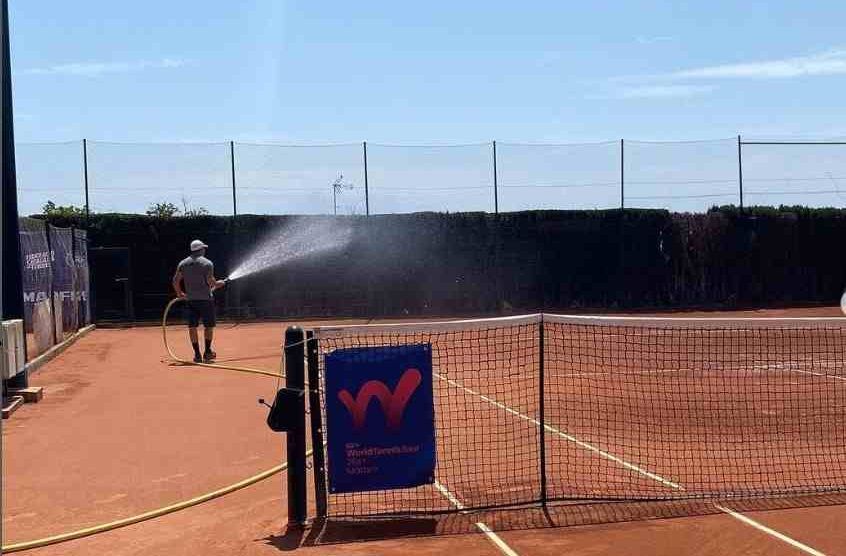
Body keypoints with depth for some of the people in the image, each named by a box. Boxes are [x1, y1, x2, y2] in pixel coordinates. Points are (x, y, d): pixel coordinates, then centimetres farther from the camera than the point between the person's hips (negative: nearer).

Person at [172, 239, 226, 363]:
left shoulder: (183, 263, 6)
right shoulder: (207, 263, -6)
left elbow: (175, 280, 5)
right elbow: (210, 282, -13)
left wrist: (179, 293, 18)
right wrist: (218, 284, 7)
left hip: (190, 299, 4)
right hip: (205, 298, -4)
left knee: (192, 327, 6)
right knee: (208, 325, 7)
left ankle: (197, 354, 6)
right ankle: (207, 352, 8)